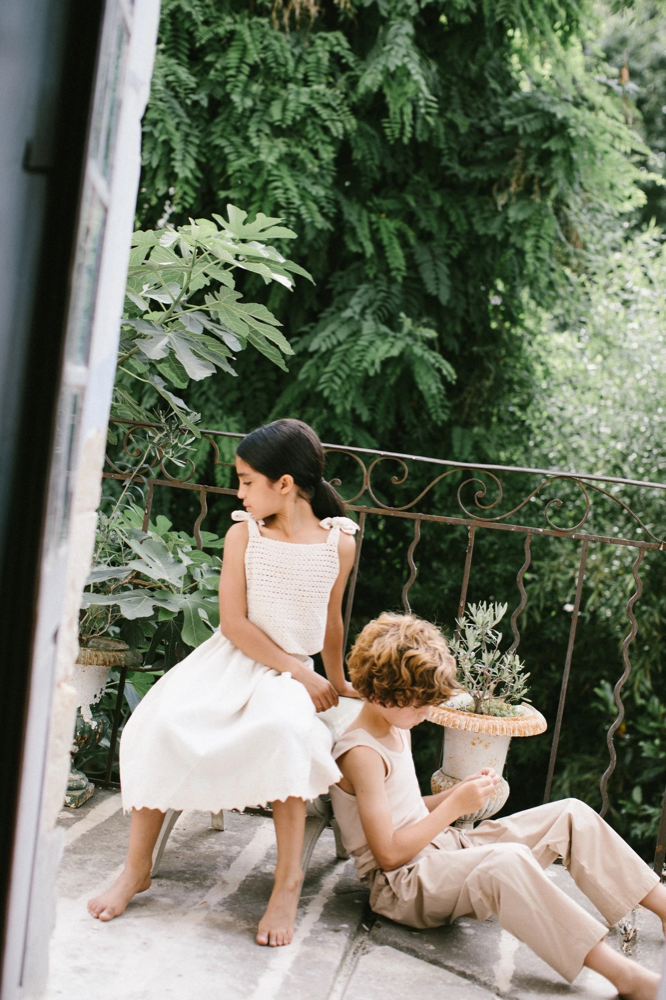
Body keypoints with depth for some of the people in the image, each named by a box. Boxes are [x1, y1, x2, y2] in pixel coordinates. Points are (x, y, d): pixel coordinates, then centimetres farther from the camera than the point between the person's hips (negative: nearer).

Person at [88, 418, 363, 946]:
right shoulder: (243, 534, -4)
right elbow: (234, 622, -9)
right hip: (232, 660, 2)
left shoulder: (339, 542, -4)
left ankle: (288, 878, -21)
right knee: (163, 722, -25)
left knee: (284, 728, -36)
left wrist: (337, 682, 22)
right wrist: (298, 673, -15)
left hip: (293, 673, -1)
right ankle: (137, 867, -8)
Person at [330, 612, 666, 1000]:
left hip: (443, 850, 10)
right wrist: (455, 806, -18)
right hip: (403, 885, -10)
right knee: (509, 860, -40)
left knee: (572, 814, 0)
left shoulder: (397, 728, 13)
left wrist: (457, 794, 2)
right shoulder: (361, 753, -17)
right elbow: (389, 854, -22)